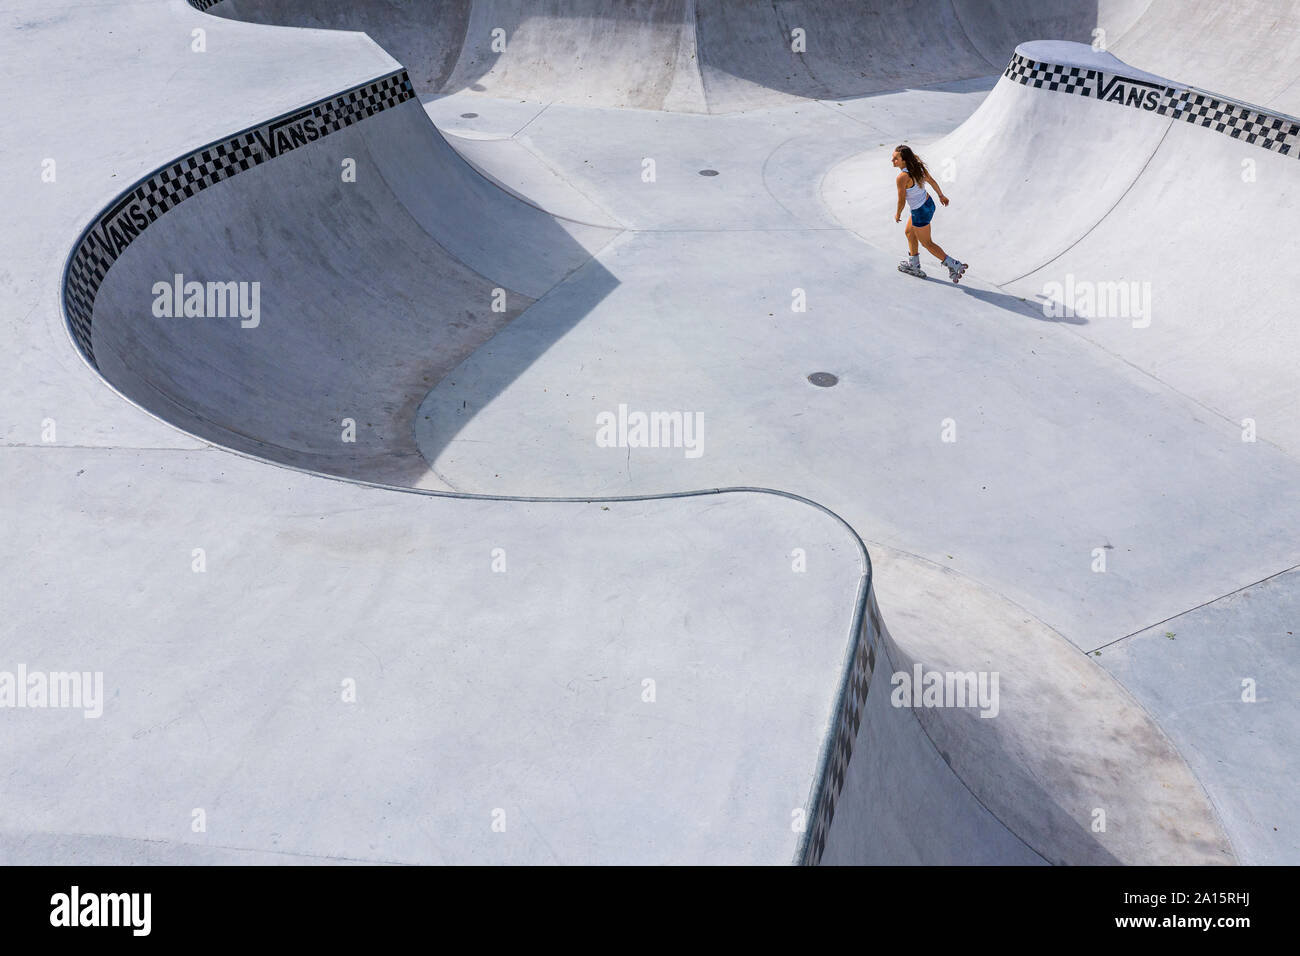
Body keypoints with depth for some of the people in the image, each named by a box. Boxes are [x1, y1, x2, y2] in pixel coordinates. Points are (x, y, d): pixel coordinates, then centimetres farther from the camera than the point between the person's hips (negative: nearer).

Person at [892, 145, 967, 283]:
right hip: (929, 204, 9)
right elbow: (932, 181, 9)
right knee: (909, 232, 28)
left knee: (927, 243, 11)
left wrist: (898, 215, 0)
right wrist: (941, 195, 25)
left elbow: (902, 201, -19)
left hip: (920, 213, -9)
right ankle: (913, 265, 43)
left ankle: (953, 265, 14)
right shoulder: (918, 166, -5)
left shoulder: (902, 177, -29)